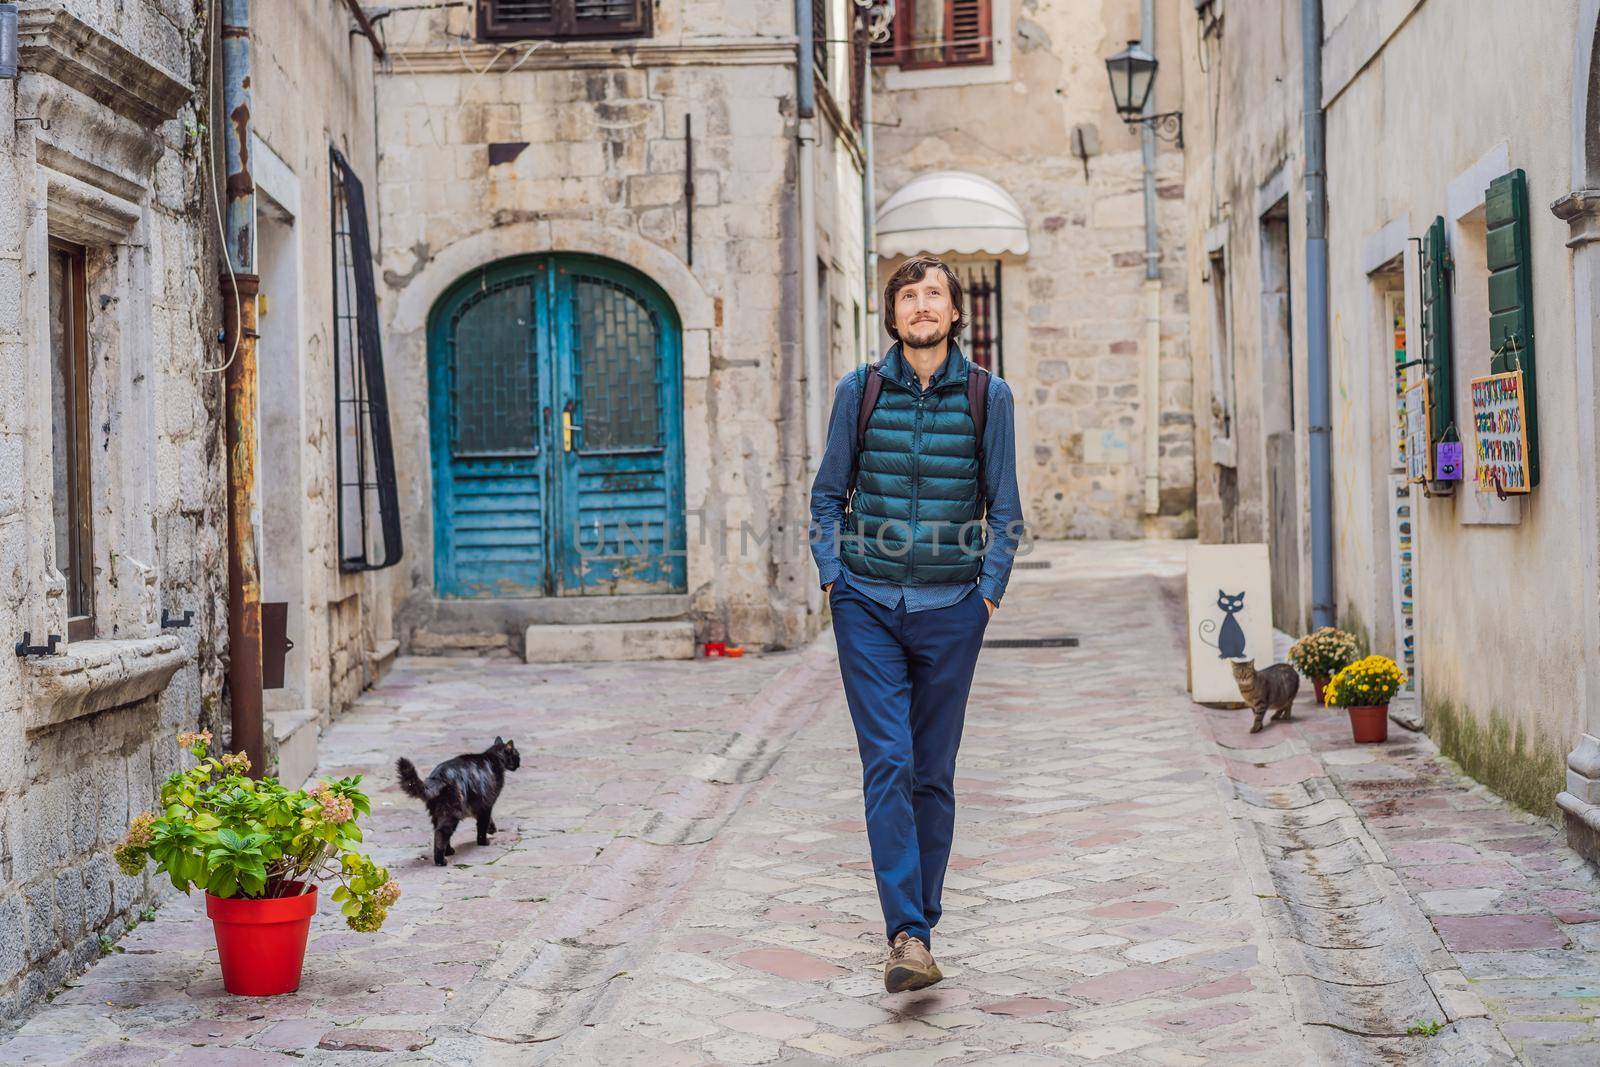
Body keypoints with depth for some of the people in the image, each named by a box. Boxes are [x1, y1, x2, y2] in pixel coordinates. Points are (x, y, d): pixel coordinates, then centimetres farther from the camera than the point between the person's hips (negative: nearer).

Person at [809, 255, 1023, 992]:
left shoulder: (987, 396, 2)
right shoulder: (859, 391, 3)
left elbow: (1004, 509, 7)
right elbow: (828, 496, 10)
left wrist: (989, 589, -3)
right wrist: (832, 577, 0)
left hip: (951, 608, 1)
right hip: (868, 605, 0)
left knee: (933, 773, 7)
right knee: (887, 763, -11)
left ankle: (919, 926, 18)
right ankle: (907, 937, -14)